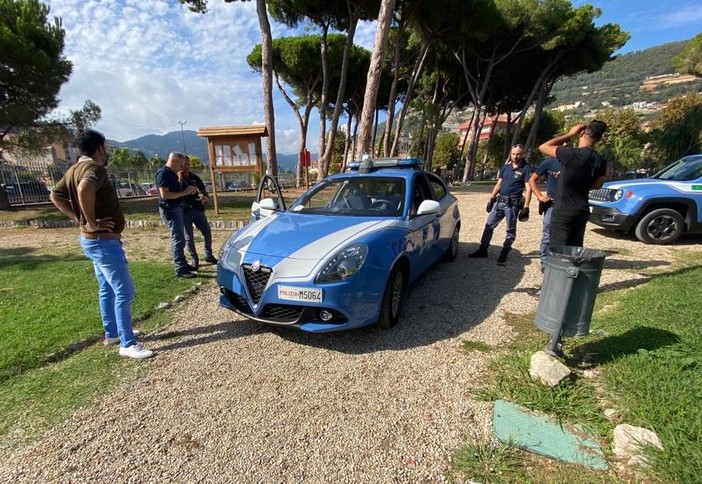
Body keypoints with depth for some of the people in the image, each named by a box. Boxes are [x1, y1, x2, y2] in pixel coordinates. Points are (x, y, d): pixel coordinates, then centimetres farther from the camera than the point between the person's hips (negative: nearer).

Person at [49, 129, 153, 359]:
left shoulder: (74, 170, 12)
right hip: (103, 241, -10)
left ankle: (111, 333, 33)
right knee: (124, 291, -5)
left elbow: (55, 195, 18)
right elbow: (84, 189, -39)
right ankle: (127, 344, 3)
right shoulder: (95, 168, -18)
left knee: (107, 289, 20)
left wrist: (78, 218, 9)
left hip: (91, 239, 10)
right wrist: (91, 222, -27)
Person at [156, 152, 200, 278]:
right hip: (169, 209, -10)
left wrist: (188, 190, 8)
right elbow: (164, 194, -24)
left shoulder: (172, 173, 15)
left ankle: (183, 264, 24)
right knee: (178, 239, -9)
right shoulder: (163, 173, -15)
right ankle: (180, 269, -4)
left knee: (178, 238, 15)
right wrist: (184, 193, -21)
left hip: (176, 208, 10)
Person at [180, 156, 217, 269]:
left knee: (207, 233, 2)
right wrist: (180, 179, -18)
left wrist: (204, 197, -9)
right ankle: (194, 259, 15)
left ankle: (209, 256, 18)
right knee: (188, 237, 0)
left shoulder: (195, 178, 11)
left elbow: (204, 191, 14)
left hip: (197, 209, 3)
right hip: (184, 211, -3)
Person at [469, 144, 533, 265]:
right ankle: (483, 250, 15)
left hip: (513, 203, -5)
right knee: (489, 225, 6)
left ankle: (504, 254, 15)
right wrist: (491, 199, 11)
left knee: (510, 230, 5)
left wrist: (526, 207, -16)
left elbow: (528, 189, -9)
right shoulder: (505, 166, 12)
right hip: (499, 201, 5)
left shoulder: (525, 169, -4)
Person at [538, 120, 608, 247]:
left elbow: (543, 147, -5)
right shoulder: (600, 161, 4)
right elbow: (596, 185, 18)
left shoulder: (571, 154, -17)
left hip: (563, 212, -7)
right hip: (582, 211, 7)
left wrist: (570, 134, 0)